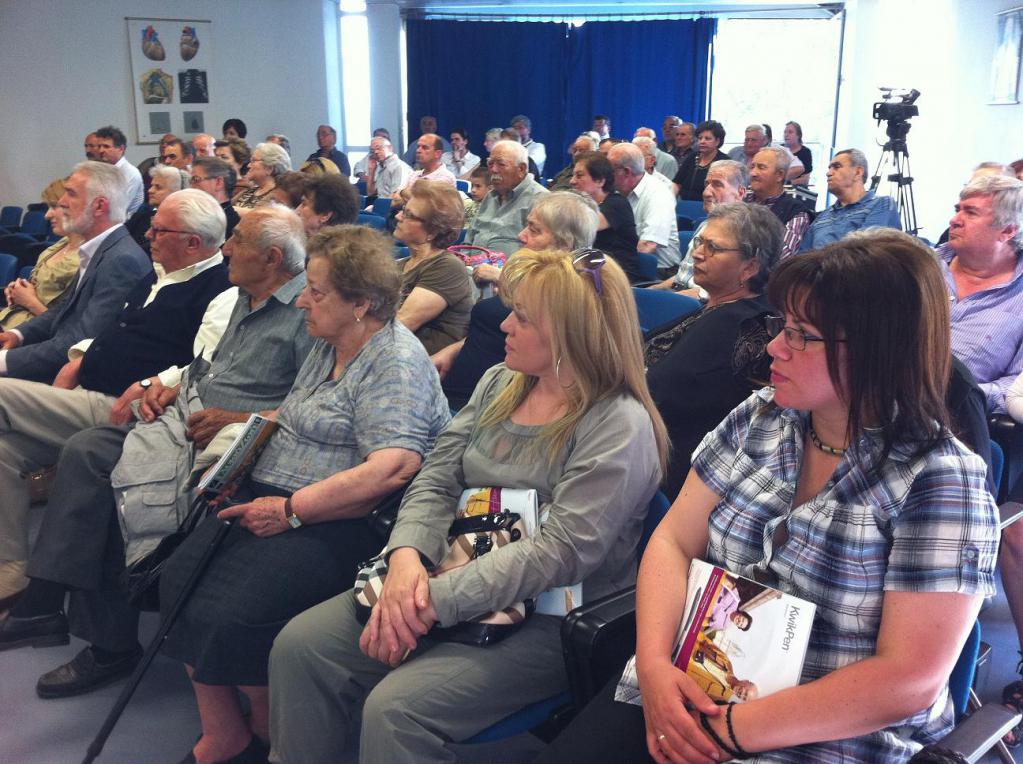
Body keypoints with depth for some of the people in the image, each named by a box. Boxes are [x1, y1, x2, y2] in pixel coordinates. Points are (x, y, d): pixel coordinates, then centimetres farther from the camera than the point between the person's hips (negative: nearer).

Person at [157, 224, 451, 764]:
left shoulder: (395, 362, -14)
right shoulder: (327, 346, 16)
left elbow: (391, 469, -25)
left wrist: (291, 510, -21)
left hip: (339, 523, -9)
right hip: (276, 501, 9)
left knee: (229, 613, -24)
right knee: (181, 578, -10)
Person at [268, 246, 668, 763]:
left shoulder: (619, 428, -15)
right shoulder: (500, 383, 8)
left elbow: (559, 553, -23)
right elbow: (436, 481, 6)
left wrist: (436, 599, -25)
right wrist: (407, 555, -15)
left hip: (545, 620, -7)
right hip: (443, 578, 7)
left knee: (396, 708, -26)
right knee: (300, 646, -7)